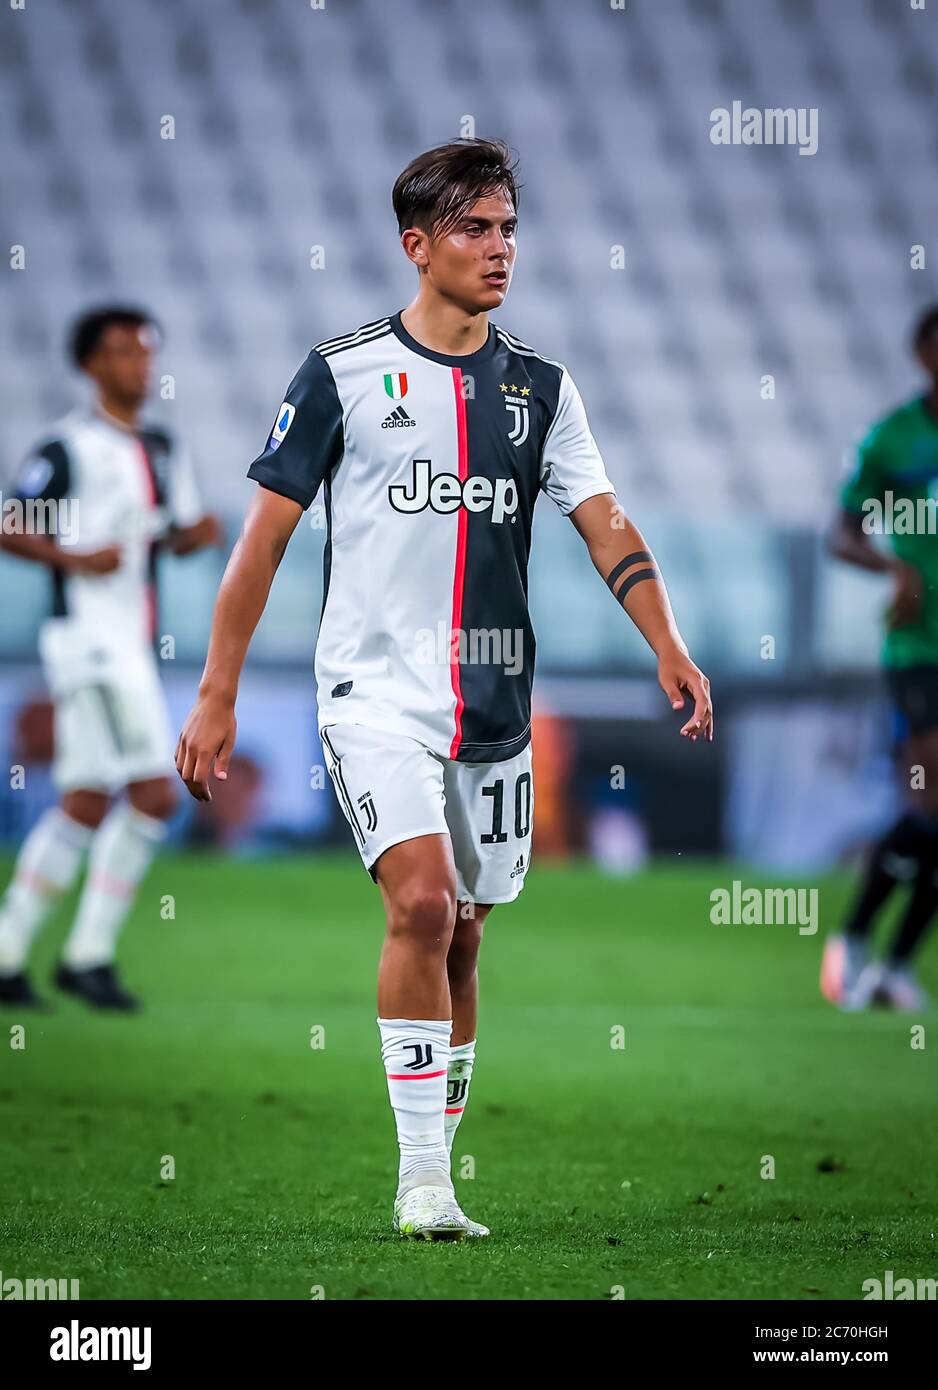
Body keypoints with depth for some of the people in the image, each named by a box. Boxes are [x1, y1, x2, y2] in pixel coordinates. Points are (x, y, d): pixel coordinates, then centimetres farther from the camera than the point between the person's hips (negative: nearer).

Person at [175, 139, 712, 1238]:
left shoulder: (539, 386, 8)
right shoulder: (342, 373, -3)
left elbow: (604, 525, 2)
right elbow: (264, 533, 0)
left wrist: (668, 648, -15)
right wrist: (216, 696, -2)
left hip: (493, 709, 4)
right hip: (376, 692, -4)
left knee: (459, 939, 9)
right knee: (422, 900, -21)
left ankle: (432, 1178, 21)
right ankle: (420, 1178, -16)